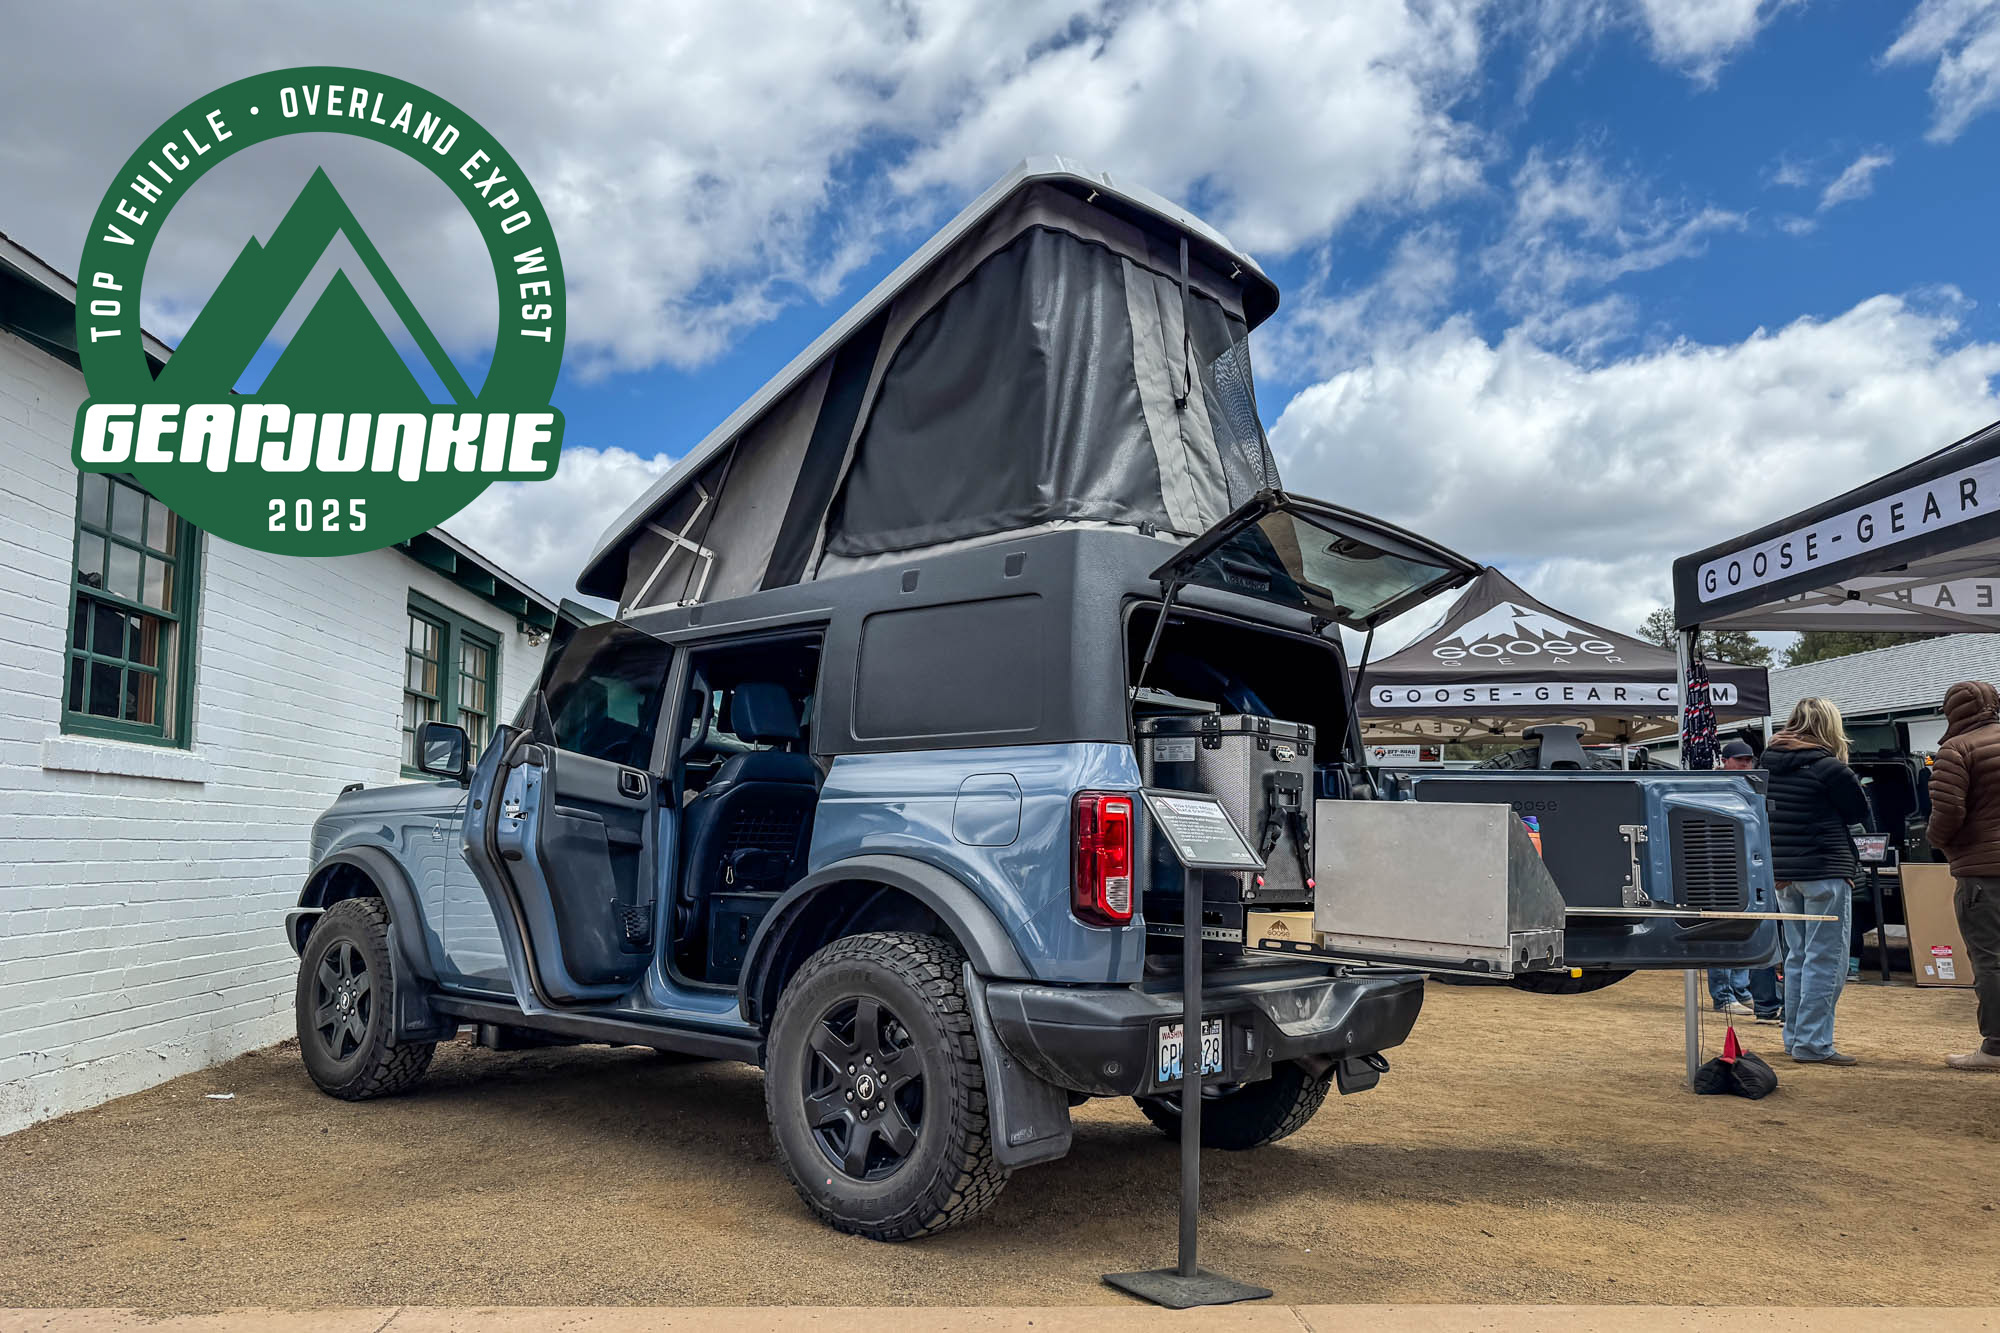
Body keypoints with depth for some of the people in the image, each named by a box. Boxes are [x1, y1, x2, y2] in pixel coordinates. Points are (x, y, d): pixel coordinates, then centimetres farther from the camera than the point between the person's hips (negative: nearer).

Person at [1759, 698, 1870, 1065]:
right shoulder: (1830, 768, -13)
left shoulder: (1765, 763, 6)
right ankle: (1813, 1044, -2)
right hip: (1825, 871, -7)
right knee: (1825, 960, -1)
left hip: (1781, 871, 7)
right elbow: (1861, 813, 0)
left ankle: (1794, 1036, 21)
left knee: (1797, 956, 16)